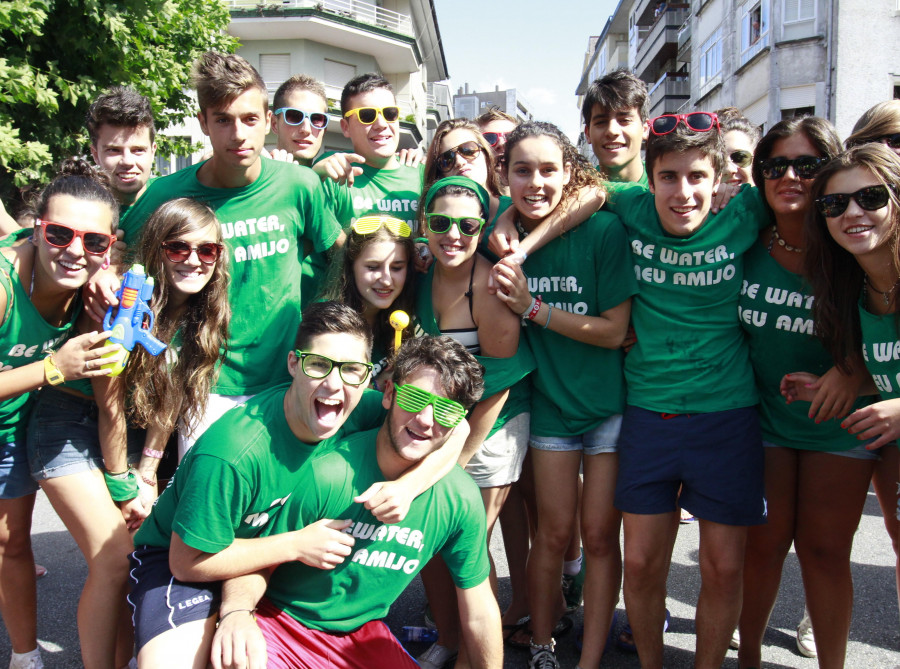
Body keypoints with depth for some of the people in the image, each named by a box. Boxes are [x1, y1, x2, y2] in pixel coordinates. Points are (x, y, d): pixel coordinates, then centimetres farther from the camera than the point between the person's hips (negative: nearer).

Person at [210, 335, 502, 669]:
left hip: (362, 636, 5)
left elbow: (479, 614, 1)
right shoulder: (326, 474, -23)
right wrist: (236, 612, -32)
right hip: (280, 622, -4)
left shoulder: (461, 500, -11)